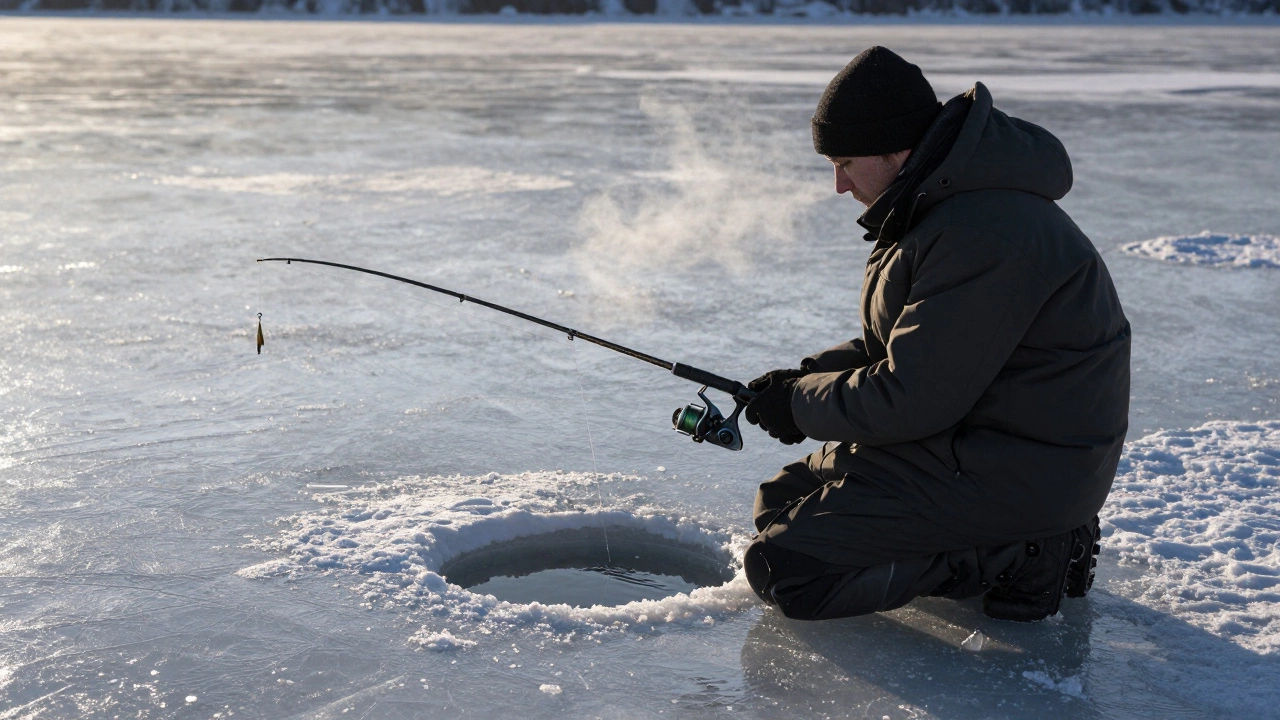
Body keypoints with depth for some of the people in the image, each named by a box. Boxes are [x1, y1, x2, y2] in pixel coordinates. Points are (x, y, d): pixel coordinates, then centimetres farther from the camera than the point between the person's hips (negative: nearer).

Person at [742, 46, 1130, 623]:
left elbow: (912, 398, -25)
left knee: (781, 567, -14)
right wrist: (807, 376, 1)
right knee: (782, 499, 17)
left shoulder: (982, 234, -26)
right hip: (973, 438, 11)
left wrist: (801, 406, -10)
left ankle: (1013, 556, -6)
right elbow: (891, 347, 16)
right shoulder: (941, 201, 9)